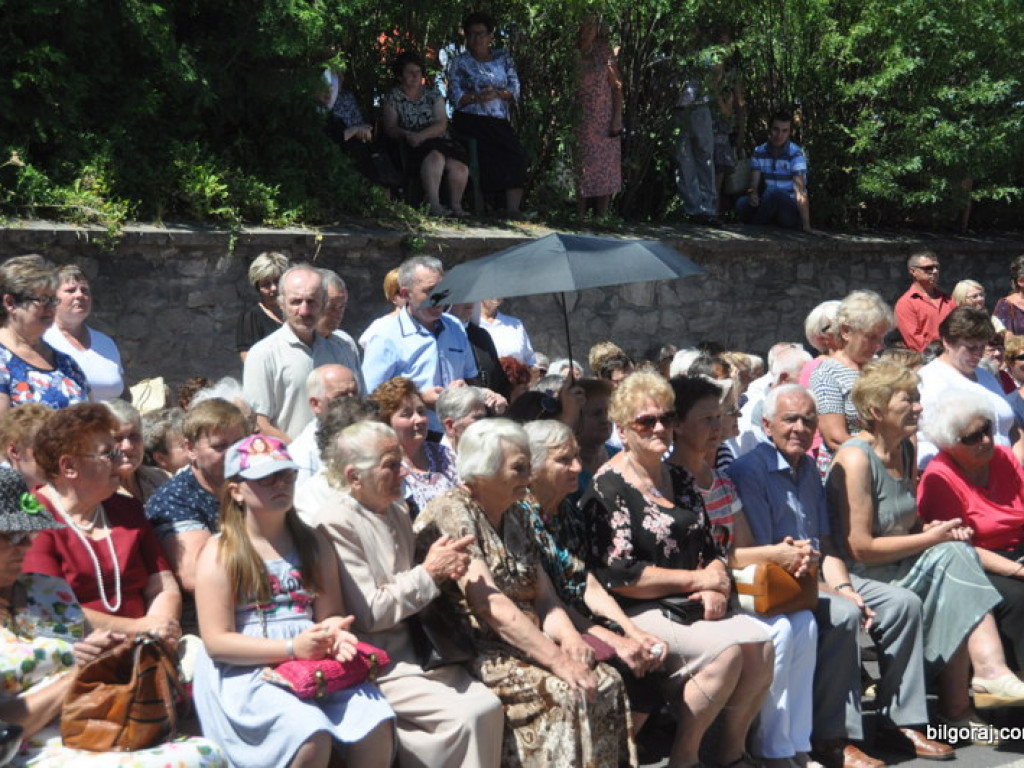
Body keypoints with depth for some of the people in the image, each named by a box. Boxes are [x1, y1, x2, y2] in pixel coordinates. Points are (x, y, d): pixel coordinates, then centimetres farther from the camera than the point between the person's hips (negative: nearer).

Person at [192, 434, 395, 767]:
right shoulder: (221, 553, 0)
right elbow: (216, 642, -7)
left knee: (376, 724, -22)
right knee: (311, 736, -31)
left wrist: (335, 632, -11)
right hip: (246, 673, -4)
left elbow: (332, 613, 14)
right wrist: (291, 648, -16)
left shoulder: (313, 544, 15)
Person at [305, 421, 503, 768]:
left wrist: (444, 569, 2)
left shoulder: (396, 511, 13)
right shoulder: (334, 522, -14)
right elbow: (368, 614, -17)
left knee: (488, 705, -11)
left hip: (412, 652, 8)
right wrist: (430, 572, -14)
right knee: (463, 716, -22)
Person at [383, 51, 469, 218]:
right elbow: (390, 128, 1)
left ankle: (456, 205, -19)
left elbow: (442, 124, 3)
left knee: (458, 165, -31)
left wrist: (421, 135, -15)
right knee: (435, 155, -39)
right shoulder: (392, 98, 12)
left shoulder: (433, 94, 17)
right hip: (412, 148, -3)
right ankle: (433, 204, -45)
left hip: (440, 141, 3)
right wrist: (406, 135, -22)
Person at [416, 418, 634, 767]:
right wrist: (557, 660, -26)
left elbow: (543, 595, 10)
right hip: (473, 650, -7)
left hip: (525, 641, 8)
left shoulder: (515, 516, 14)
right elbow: (490, 603, -21)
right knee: (563, 691, -27)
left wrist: (569, 637, -12)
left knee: (606, 681, -14)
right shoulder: (450, 513, -11)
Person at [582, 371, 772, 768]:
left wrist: (718, 587, -6)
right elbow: (618, 576, -16)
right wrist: (697, 579, -10)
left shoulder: (680, 480, 16)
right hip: (637, 614, -7)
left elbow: (712, 550, 18)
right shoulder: (608, 488, -8)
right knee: (726, 649, -27)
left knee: (761, 645, -17)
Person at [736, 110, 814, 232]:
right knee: (742, 203, -24)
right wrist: (753, 194, -28)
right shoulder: (759, 152, 3)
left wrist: (806, 225, -32)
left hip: (792, 208, -3)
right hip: (769, 204, 3)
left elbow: (800, 191, -23)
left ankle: (754, 225, -10)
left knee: (774, 193, -34)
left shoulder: (795, 154, -13)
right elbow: (754, 184, -1)